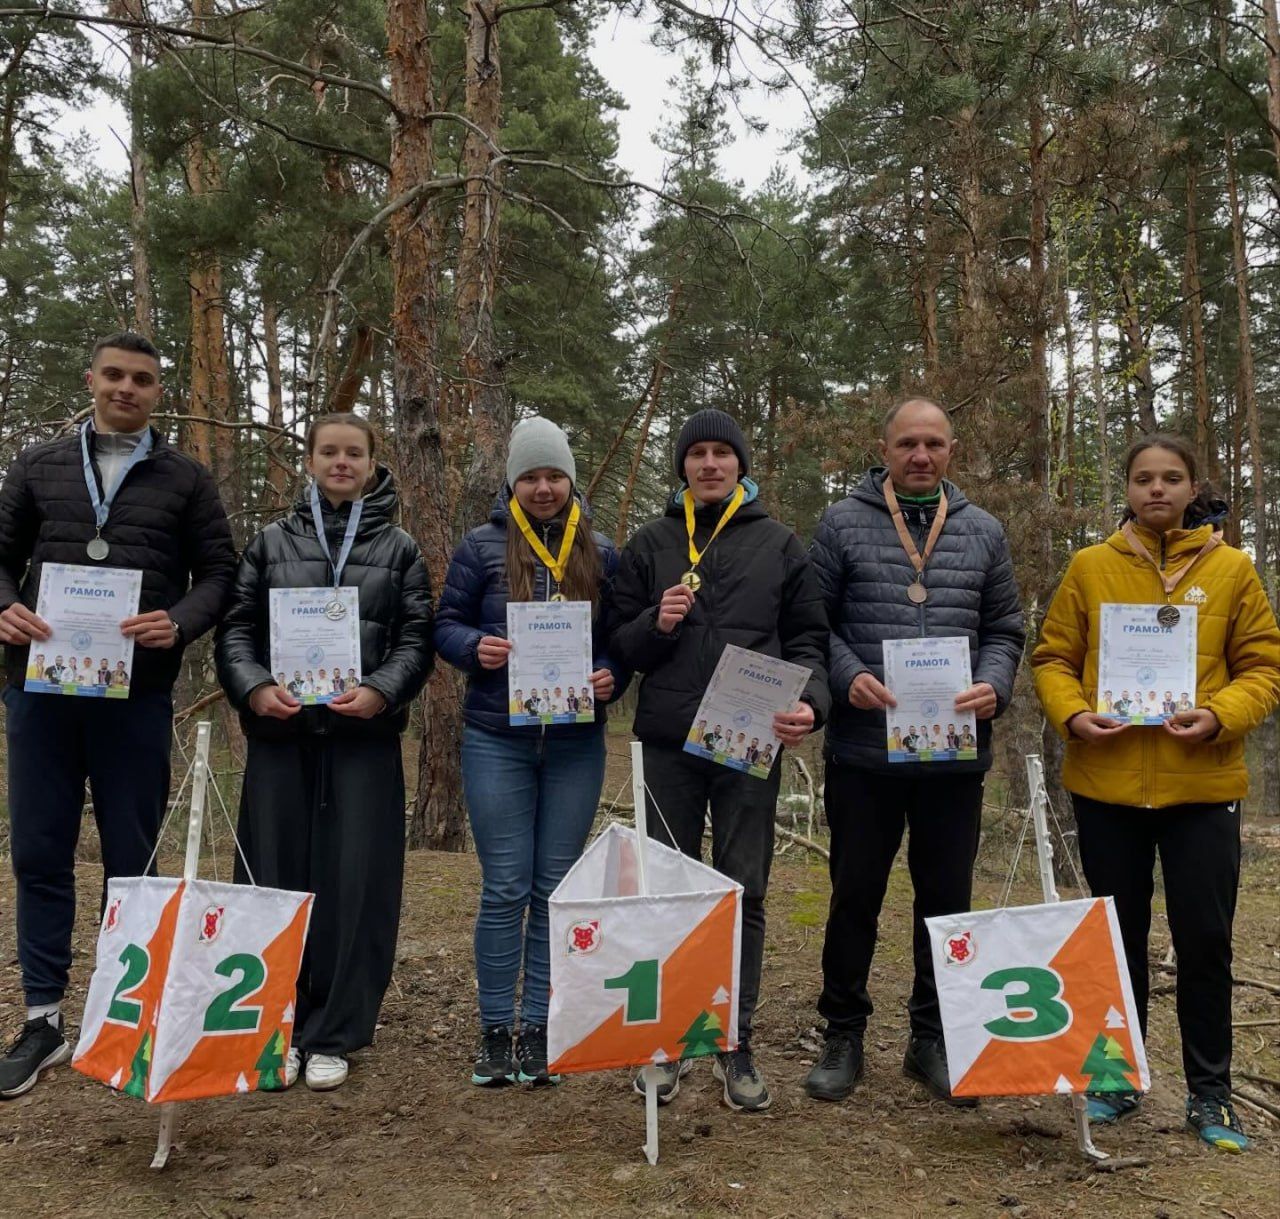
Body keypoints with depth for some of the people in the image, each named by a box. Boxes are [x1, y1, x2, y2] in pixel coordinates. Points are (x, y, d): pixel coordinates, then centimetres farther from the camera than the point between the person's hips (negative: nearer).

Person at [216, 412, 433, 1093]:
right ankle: (280, 1026, 18)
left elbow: (416, 638, 3)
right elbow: (236, 627, 7)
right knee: (279, 877, 4)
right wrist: (255, 687, -11)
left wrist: (381, 691, -14)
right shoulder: (272, 543, 12)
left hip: (364, 737, -1)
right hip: (280, 733, 1)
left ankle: (334, 1034, 12)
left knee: (352, 882, 0)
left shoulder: (399, 550, 10)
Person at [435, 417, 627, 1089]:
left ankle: (537, 1029, 18)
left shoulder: (601, 553, 7)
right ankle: (495, 1030, 15)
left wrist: (610, 679, -10)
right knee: (505, 888, 1)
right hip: (497, 741, -2)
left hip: (577, 744, 2)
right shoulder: (482, 546, 2)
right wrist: (476, 648, -17)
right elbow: (446, 624, 4)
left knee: (557, 888, 7)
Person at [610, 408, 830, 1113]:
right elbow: (621, 644, 8)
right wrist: (656, 625, -13)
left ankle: (736, 1044, 17)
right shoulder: (650, 543, 9)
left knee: (744, 894, 4)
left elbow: (807, 640, 5)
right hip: (669, 744, 1)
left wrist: (808, 702, -13)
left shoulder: (779, 545, 8)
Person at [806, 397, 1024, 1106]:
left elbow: (1004, 629, 11)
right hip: (864, 749, -2)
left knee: (947, 898, 11)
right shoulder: (843, 524, 2)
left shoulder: (983, 533, 10)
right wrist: (847, 678, -16)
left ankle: (932, 1038, 27)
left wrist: (994, 686, -8)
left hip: (956, 751, 3)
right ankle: (844, 1034, 24)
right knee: (855, 895, 8)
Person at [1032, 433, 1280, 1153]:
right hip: (1106, 783, 1)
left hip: (1202, 783, -1)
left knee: (1205, 939, 5)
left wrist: (1220, 715, -16)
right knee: (1119, 935, 13)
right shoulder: (1091, 567, 4)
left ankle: (1211, 1093, 21)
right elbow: (1053, 657, 4)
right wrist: (1072, 714, -13)